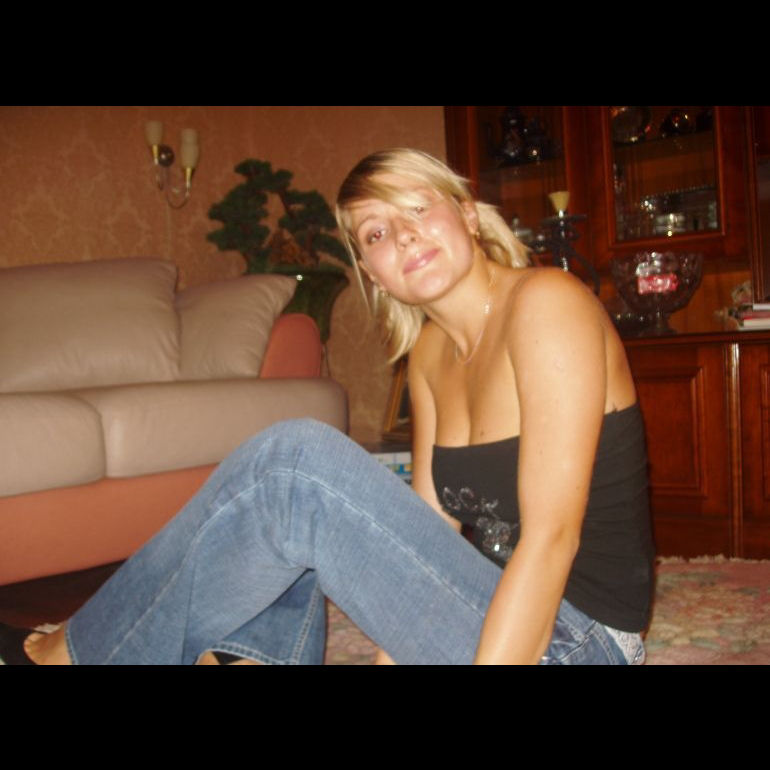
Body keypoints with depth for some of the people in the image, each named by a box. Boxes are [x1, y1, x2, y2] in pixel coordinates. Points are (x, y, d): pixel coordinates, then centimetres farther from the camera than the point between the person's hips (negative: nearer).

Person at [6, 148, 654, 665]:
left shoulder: (545, 301, -16)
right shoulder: (430, 353, 7)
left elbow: (550, 536, -23)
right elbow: (424, 532, 4)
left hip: (572, 644, -8)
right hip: (487, 610, 8)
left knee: (299, 459, -21)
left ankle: (81, 652, -3)